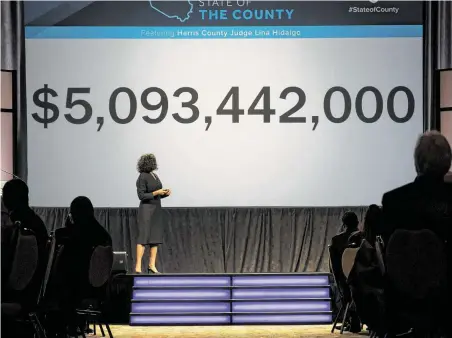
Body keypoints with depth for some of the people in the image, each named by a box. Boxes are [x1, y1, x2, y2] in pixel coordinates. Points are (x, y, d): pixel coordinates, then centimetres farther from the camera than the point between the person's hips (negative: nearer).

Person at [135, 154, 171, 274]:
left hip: (156, 209, 8)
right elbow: (141, 196, -16)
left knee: (156, 238, 5)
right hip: (146, 209, -8)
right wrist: (157, 192, -18)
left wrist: (165, 193, 1)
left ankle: (152, 265, 8)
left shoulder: (154, 176, 12)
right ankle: (138, 266, -10)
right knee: (143, 238, -10)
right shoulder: (142, 177, -12)